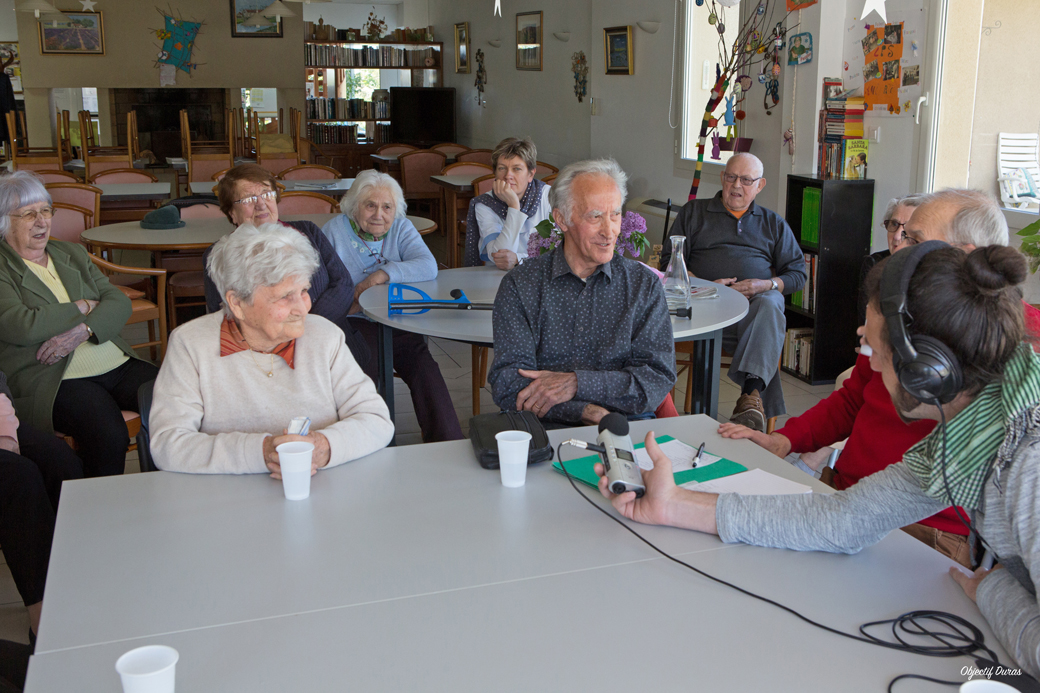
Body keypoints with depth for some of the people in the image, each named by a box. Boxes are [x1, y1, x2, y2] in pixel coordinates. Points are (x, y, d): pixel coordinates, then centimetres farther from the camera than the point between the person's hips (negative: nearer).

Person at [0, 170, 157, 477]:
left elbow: (118, 301, 9)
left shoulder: (73, 254, 21)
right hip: (54, 380, -5)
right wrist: (82, 307, -2)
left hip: (118, 364, 6)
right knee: (109, 436, -34)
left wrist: (83, 330, -11)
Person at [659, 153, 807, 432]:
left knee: (768, 307, -38)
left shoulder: (774, 223, 29)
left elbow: (798, 273, 21)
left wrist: (766, 285, -2)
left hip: (758, 300, 1)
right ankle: (764, 406, -45)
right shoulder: (693, 212, 24)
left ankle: (751, 391, -55)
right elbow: (669, 262, 14)